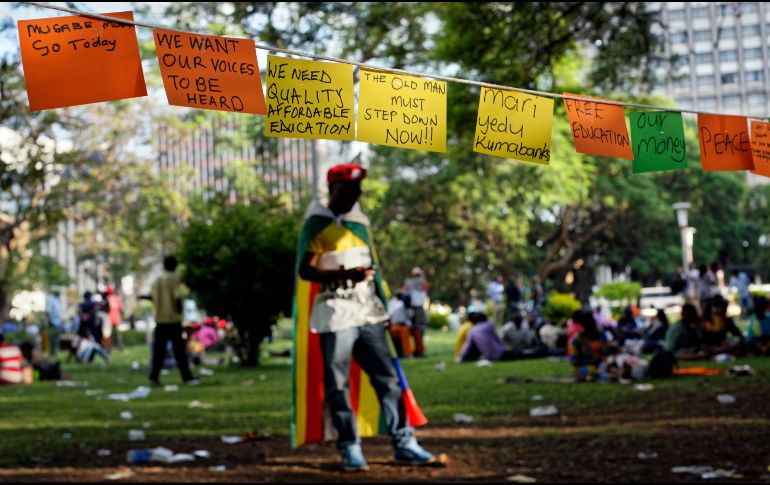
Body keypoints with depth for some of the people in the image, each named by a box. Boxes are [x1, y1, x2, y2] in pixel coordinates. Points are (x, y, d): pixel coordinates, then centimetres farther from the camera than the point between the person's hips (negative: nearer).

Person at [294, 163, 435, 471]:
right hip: (335, 315, -6)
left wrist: (382, 307, 19)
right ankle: (349, 448, 6)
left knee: (387, 377, 5)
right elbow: (305, 270, -14)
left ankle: (403, 442, 9)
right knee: (338, 384, -2)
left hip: (368, 313, 6)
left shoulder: (360, 222, 16)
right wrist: (344, 274, -27)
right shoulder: (317, 224, -5)